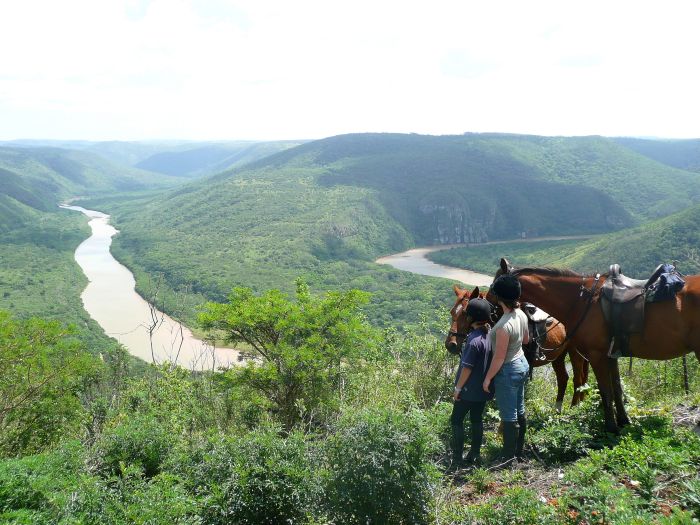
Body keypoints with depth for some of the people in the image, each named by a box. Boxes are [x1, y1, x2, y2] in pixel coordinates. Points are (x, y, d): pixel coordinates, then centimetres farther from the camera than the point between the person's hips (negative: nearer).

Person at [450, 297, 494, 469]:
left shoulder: (474, 340, -25)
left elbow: (467, 368, -21)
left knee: (456, 421, 5)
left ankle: (457, 459, 7)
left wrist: (458, 388, -11)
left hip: (469, 390, -7)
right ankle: (475, 455, 25)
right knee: (477, 419, 17)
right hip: (484, 389, 7)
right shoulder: (491, 335, -1)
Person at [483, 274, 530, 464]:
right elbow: (526, 340, 12)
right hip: (522, 364, 9)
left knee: (509, 417, 4)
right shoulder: (521, 314, -5)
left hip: (508, 372, -9)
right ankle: (518, 452, 36)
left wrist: (488, 378, -13)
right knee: (520, 411, 21)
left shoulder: (504, 325, -31)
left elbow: (499, 358, -24)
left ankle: (509, 459, 17)